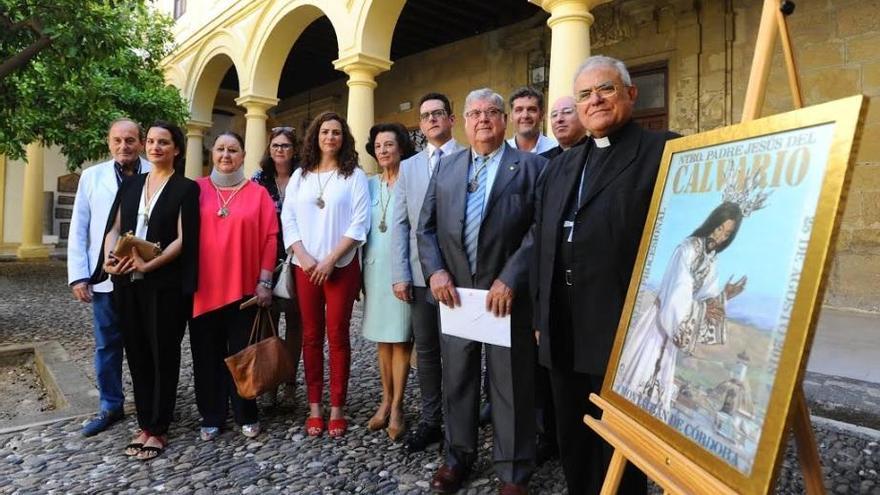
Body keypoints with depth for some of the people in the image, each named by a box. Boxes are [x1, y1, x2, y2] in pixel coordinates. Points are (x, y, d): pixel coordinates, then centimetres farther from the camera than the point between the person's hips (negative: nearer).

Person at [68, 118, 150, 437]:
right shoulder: (92, 176, 6)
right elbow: (78, 229, 6)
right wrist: (78, 275, 0)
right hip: (106, 278, 3)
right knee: (107, 345, 13)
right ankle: (110, 405, 28)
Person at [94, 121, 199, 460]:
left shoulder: (186, 188, -1)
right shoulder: (131, 184, 14)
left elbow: (183, 239, -9)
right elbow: (114, 227, 9)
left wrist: (149, 264, -21)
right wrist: (109, 257, -10)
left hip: (165, 285, -5)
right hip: (127, 284, 5)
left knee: (163, 356, 3)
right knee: (137, 355, 10)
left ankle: (158, 429, 14)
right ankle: (144, 425, 22)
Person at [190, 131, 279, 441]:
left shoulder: (257, 193, 3)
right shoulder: (196, 190, 5)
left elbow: (269, 238, 0)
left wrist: (264, 281, -5)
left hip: (244, 287, -1)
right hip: (203, 288, 1)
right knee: (207, 355, 9)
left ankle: (247, 416, 22)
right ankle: (211, 417, 23)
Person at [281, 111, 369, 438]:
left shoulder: (354, 175, 0)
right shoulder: (300, 175, 10)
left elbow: (359, 223, -7)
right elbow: (288, 218, 6)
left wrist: (330, 260, -13)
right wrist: (303, 257, -8)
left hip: (341, 266, -3)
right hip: (305, 266, 3)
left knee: (337, 336, 0)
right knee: (311, 336, 6)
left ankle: (337, 409, 8)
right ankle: (314, 407, 15)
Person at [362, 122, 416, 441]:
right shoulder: (370, 184, 10)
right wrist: (363, 269, 10)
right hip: (375, 267, 5)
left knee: (400, 338, -1)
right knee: (382, 337, 11)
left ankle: (397, 407, 8)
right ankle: (386, 400, 23)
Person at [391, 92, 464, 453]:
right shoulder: (408, 167, 14)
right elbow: (400, 224, 9)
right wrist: (400, 274, 1)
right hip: (420, 274, 4)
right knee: (426, 350, 11)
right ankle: (430, 421, 24)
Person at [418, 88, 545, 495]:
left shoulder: (531, 166, 1)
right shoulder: (445, 169, 12)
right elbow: (426, 228, 11)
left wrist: (510, 280, -17)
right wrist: (435, 271, -5)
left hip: (507, 293, -3)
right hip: (454, 291, 4)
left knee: (511, 385, 6)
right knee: (456, 380, 14)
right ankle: (458, 455, 32)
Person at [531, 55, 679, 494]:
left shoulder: (664, 152, -5)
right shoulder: (561, 165, 16)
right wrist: (541, 316, 15)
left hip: (623, 334, -6)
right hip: (562, 337, 7)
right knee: (572, 445, 19)